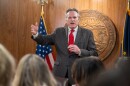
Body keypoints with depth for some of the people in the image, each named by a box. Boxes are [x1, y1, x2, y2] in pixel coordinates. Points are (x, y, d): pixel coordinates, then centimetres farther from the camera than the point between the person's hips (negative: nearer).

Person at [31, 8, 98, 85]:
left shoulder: (87, 33, 1)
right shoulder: (59, 32, 8)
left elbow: (94, 54, -4)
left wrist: (79, 51, -20)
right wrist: (36, 34, -14)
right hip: (60, 72, 2)